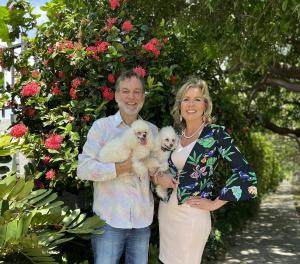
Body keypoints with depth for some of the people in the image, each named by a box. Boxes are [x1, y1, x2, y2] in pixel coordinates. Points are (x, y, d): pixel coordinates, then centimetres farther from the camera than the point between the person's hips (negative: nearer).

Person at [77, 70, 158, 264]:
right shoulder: (101, 126, -4)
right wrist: (120, 169, -21)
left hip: (142, 219, 4)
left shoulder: (152, 130, 9)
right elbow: (83, 168, -12)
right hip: (110, 219, -4)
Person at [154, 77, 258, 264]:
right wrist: (158, 178, -5)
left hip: (192, 214, -5)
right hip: (166, 210, 5)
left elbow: (246, 174, -18)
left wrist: (215, 203, -14)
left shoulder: (216, 133, -11)